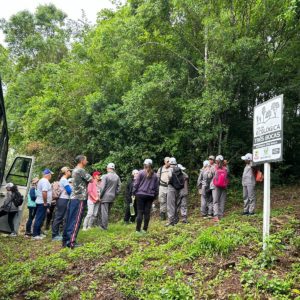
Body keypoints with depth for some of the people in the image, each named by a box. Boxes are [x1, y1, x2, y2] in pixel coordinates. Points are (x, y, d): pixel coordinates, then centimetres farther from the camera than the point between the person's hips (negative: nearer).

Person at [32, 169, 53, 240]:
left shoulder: (42, 180, 18)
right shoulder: (45, 181, -15)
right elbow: (44, 192, -26)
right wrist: (45, 203, -21)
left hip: (40, 202, 11)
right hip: (42, 203, -11)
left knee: (40, 218, 14)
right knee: (39, 219, -8)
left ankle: (38, 233, 20)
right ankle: (35, 234, -5)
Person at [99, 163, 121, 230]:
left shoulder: (105, 176, -10)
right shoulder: (117, 177, 5)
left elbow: (102, 187, -12)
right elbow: (119, 188, 5)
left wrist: (100, 196, -3)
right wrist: (115, 194, 14)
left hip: (105, 197, -5)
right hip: (112, 197, 5)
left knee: (104, 212, -1)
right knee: (108, 212, 14)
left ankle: (104, 226, 0)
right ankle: (103, 224, 21)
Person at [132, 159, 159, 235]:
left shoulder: (141, 173, -4)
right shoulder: (155, 175, 5)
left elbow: (136, 184, -4)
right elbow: (156, 187, 10)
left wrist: (134, 192, 5)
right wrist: (155, 195, 18)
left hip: (141, 194, -2)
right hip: (150, 195, 2)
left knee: (140, 212, 2)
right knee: (147, 212, 7)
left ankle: (138, 229, 4)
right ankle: (145, 229, 12)